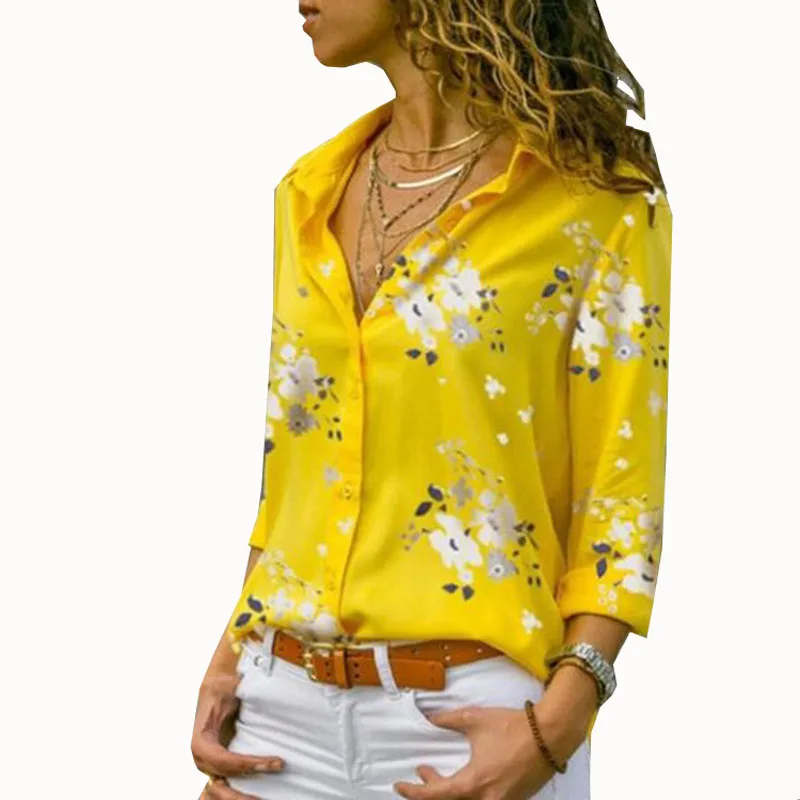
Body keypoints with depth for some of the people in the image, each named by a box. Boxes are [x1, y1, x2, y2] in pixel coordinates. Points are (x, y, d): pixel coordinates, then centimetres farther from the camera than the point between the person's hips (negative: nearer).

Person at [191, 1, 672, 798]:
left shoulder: (592, 198, -8)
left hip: (472, 716, -5)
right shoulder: (310, 192, 9)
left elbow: (623, 496, -9)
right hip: (286, 705, 5)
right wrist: (231, 654, 5)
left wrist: (557, 727, -19)